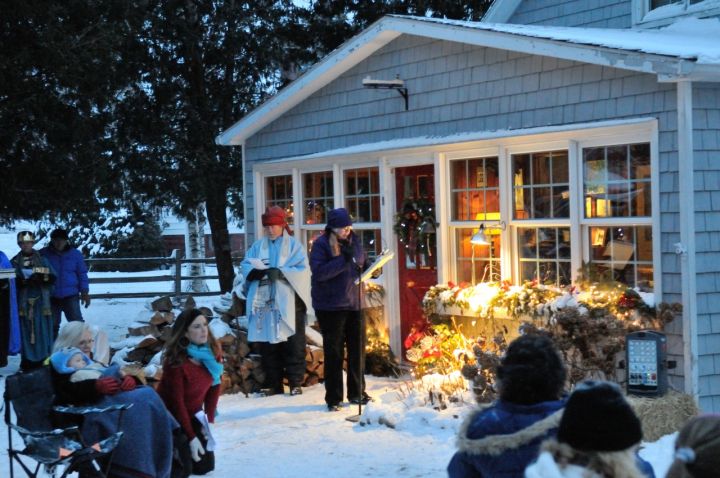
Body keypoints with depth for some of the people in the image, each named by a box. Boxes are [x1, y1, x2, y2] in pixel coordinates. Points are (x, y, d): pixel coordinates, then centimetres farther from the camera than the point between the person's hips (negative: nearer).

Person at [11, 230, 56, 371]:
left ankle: (44, 359, 6)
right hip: (23, 302, 0)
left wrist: (41, 277, -15)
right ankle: (28, 361, 2)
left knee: (43, 330, -2)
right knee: (26, 331, -3)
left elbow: (52, 278, 2)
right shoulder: (15, 262, 8)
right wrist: (23, 281, -18)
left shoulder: (42, 259, 10)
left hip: (41, 301, 0)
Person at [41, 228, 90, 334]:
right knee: (52, 325, 11)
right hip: (51, 297, 1)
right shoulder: (43, 254, 0)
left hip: (70, 296, -1)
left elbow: (82, 274, 6)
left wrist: (84, 292, 0)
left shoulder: (75, 254, 2)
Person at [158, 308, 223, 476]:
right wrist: (191, 437, -21)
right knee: (182, 469, -14)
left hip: (193, 415, 6)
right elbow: (176, 401, -23)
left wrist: (210, 421, -8)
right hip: (169, 415, -6)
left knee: (205, 466, 2)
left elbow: (214, 387, 0)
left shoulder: (214, 351, -9)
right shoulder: (175, 360, -27)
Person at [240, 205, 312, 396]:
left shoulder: (294, 246, 3)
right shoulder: (257, 246, 14)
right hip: (264, 302, 4)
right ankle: (273, 384, 15)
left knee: (293, 344, -1)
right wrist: (257, 271, -17)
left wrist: (280, 272, -23)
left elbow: (302, 270, -9)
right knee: (268, 344, 7)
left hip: (289, 303, -4)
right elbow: (245, 266, 5)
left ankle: (296, 382, 5)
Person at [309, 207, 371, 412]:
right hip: (331, 306, -5)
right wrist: (343, 260, -28)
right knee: (333, 352, 1)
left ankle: (357, 393, 26)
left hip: (354, 303, 6)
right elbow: (319, 271, -22)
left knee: (357, 349, 12)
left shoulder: (354, 240, 7)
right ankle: (333, 398, 9)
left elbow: (363, 262, 20)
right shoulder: (321, 245, -11)